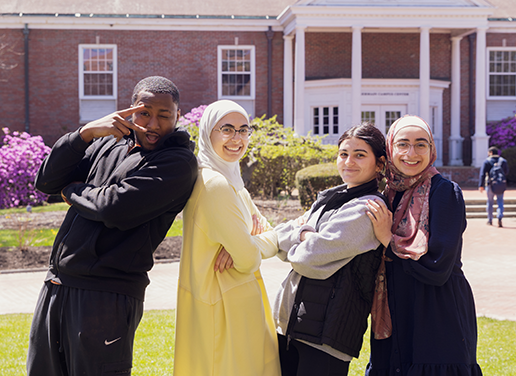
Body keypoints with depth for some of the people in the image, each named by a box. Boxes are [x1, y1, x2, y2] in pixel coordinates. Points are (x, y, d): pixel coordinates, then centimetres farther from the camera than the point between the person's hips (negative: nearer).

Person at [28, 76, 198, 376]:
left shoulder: (179, 161, -7)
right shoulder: (109, 144, 15)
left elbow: (117, 208, -18)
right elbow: (47, 181, 8)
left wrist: (72, 191, 1)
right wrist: (85, 134, -5)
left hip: (107, 296, -7)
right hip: (56, 286, 7)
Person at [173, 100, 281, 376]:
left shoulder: (231, 182, 12)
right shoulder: (214, 183, -19)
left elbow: (274, 238, 7)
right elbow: (249, 260, -22)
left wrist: (247, 241, -13)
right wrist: (247, 249, 0)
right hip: (227, 309, -10)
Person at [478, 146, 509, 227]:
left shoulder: (487, 161, -3)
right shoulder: (503, 161, 5)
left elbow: (482, 174, -10)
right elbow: (506, 172, 13)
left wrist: (481, 185, -12)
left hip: (490, 184, -1)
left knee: (490, 202, 11)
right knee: (500, 202, 2)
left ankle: (490, 220, 19)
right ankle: (499, 218, -18)